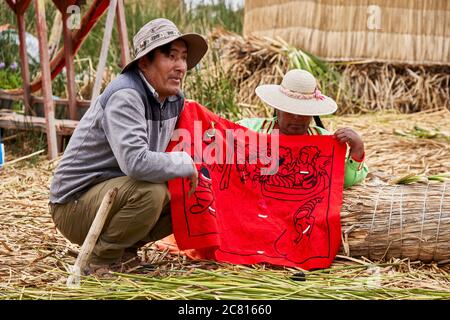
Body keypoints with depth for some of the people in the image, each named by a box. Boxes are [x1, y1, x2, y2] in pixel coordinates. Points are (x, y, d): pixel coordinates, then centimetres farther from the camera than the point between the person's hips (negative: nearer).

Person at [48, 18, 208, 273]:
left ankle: (123, 247, 12)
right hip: (75, 204, -8)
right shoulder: (125, 96, -24)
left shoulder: (175, 100, 2)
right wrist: (186, 165, -23)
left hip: (116, 192, 9)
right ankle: (101, 257, -9)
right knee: (151, 192, -32)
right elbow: (136, 162, -37)